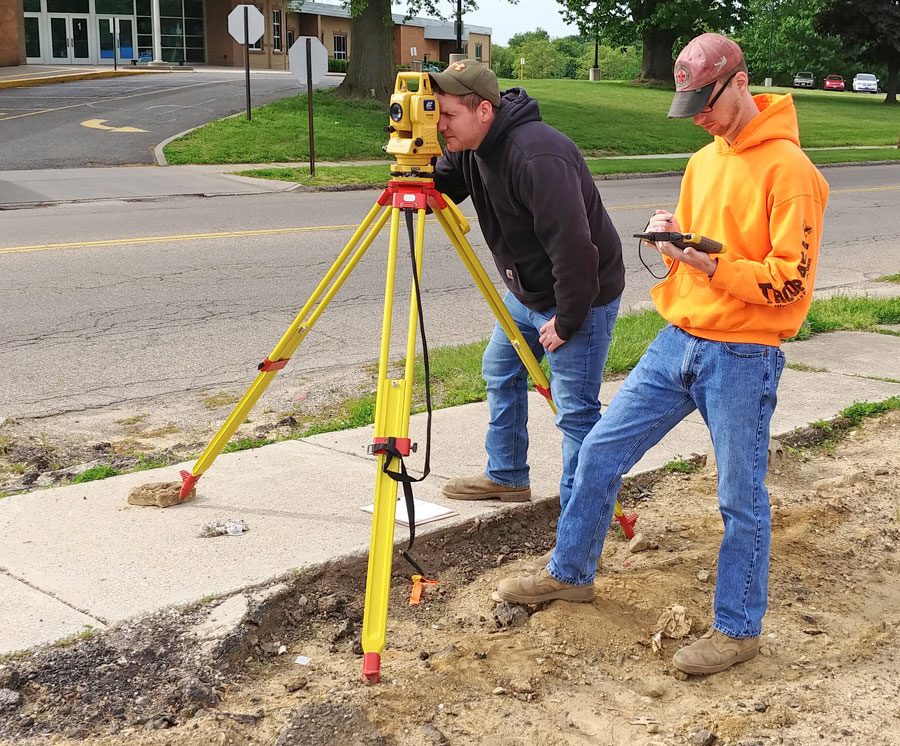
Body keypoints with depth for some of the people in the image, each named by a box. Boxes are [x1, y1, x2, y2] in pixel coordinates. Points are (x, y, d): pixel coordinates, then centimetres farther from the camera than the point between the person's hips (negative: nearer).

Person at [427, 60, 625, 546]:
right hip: (526, 291, 10)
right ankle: (506, 477, 38)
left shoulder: (538, 156, -32)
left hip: (579, 299, -10)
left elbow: (573, 246, -33)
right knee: (500, 373, 21)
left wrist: (566, 319, -24)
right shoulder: (470, 147, -2)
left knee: (575, 409, -7)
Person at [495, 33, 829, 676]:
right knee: (602, 450, 9)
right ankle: (570, 573, 26)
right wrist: (673, 239, -1)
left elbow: (789, 281, -17)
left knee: (741, 497, 2)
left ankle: (737, 629, 18)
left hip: (743, 357, -8)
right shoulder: (703, 161, 13)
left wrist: (708, 264, -23)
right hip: (678, 340, 8)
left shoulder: (789, 169, -12)